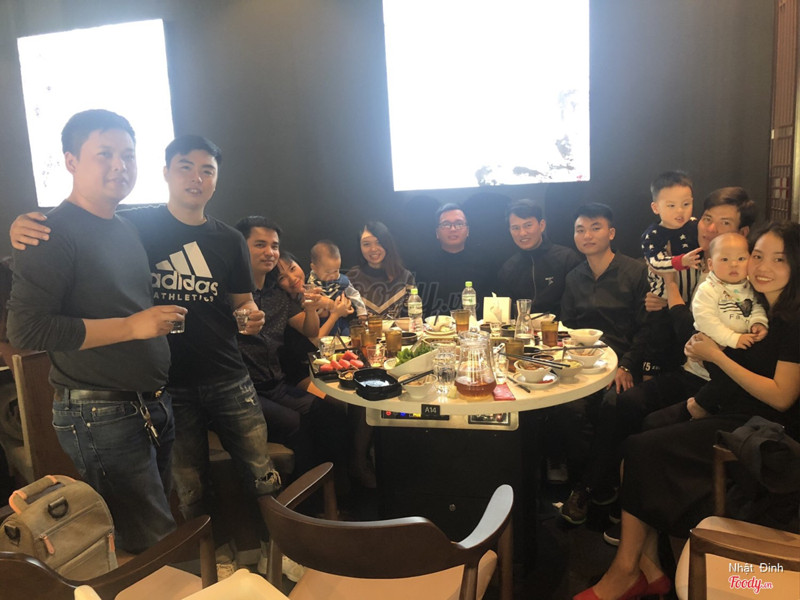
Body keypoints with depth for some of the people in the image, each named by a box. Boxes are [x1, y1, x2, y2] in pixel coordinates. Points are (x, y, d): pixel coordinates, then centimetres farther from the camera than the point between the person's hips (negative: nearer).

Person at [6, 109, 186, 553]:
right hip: (101, 416, -8)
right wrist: (131, 326, -21)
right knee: (160, 551, -1)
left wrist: (163, 318, 11)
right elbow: (26, 329, -22)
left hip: (153, 406, 8)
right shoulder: (52, 234, -12)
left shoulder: (127, 230, 14)